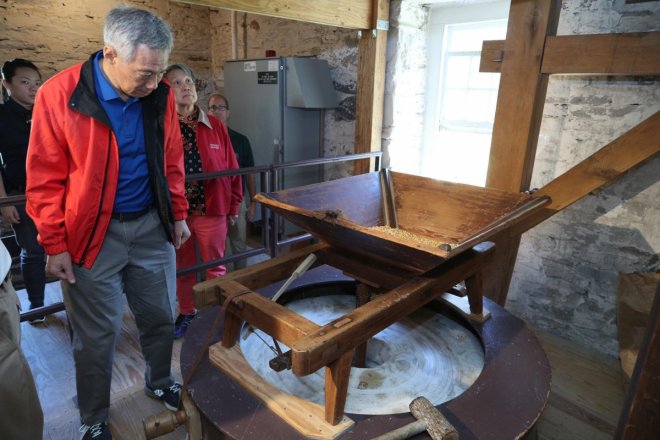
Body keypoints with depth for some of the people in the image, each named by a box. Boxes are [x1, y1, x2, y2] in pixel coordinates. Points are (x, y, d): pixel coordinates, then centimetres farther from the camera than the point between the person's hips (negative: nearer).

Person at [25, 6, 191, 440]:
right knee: (97, 333, 10)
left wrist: (178, 214, 10)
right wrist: (55, 245, -6)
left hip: (152, 226, 4)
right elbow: (45, 179, -8)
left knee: (161, 317, 16)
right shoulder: (59, 95, -13)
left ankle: (160, 383, 44)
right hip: (92, 234, -3)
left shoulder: (160, 95, -2)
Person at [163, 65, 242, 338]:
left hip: (212, 210, 0)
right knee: (182, 267, 16)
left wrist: (233, 205, 3)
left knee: (215, 267, 11)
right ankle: (187, 313, 37)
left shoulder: (215, 127, 0)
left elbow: (231, 168, 3)